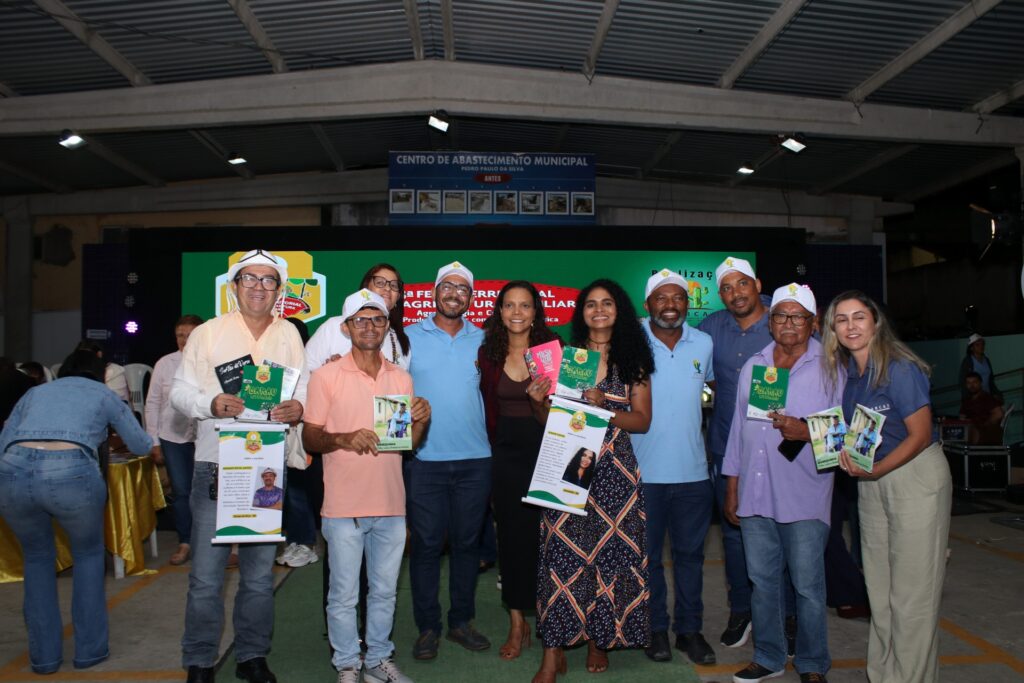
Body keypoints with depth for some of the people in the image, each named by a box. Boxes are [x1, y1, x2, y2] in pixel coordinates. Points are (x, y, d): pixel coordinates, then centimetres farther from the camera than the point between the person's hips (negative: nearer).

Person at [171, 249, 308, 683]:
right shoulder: (207, 333, 3)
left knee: (260, 573, 13)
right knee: (206, 574, 1)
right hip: (215, 466, -2)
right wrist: (211, 404, -19)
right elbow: (180, 391, 0)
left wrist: (298, 407, -17)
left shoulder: (289, 335, 9)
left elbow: (305, 388, 5)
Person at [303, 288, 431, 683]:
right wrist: (343, 439, -23)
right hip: (344, 506, -3)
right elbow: (310, 439, -4)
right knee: (344, 595, 8)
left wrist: (421, 421, -9)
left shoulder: (402, 378, 7)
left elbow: (410, 442, 11)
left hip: (391, 504, 4)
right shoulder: (326, 377, -5)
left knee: (385, 591, 16)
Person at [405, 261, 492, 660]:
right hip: (424, 458, -2)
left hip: (475, 459, 2)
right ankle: (428, 627, 18)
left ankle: (461, 622, 26)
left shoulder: (482, 340, 8)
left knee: (467, 542, 11)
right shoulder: (409, 337, 3)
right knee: (426, 544, 4)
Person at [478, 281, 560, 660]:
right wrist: (497, 445, 9)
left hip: (547, 449, -2)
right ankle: (517, 623, 18)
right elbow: (490, 408, 10)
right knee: (512, 533, 7)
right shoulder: (488, 352, 2)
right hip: (507, 453, 2)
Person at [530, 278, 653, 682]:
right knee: (563, 551, -4)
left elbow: (642, 421, 2)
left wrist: (604, 408, -13)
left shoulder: (633, 359, 7)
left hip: (614, 469, 0)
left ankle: (599, 638, 23)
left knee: (609, 550, 3)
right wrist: (539, 401, -11)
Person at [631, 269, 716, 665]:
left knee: (690, 552, 13)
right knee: (647, 554, 10)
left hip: (693, 469, 3)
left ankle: (690, 629, 28)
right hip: (643, 469, -2)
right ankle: (656, 628, 26)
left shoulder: (704, 343, 3)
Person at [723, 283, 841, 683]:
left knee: (808, 585, 5)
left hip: (804, 497, -4)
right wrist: (731, 488, 14)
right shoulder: (752, 367, 12)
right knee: (762, 580, 13)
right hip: (755, 494, 4)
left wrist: (806, 432, -20)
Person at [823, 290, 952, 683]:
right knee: (879, 587, 15)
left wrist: (875, 470, -23)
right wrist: (847, 455, -6)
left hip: (916, 476, -7)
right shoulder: (846, 371, 4)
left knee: (912, 591, 1)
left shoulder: (899, 369, -17)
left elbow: (920, 435, -16)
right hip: (872, 481, 7)